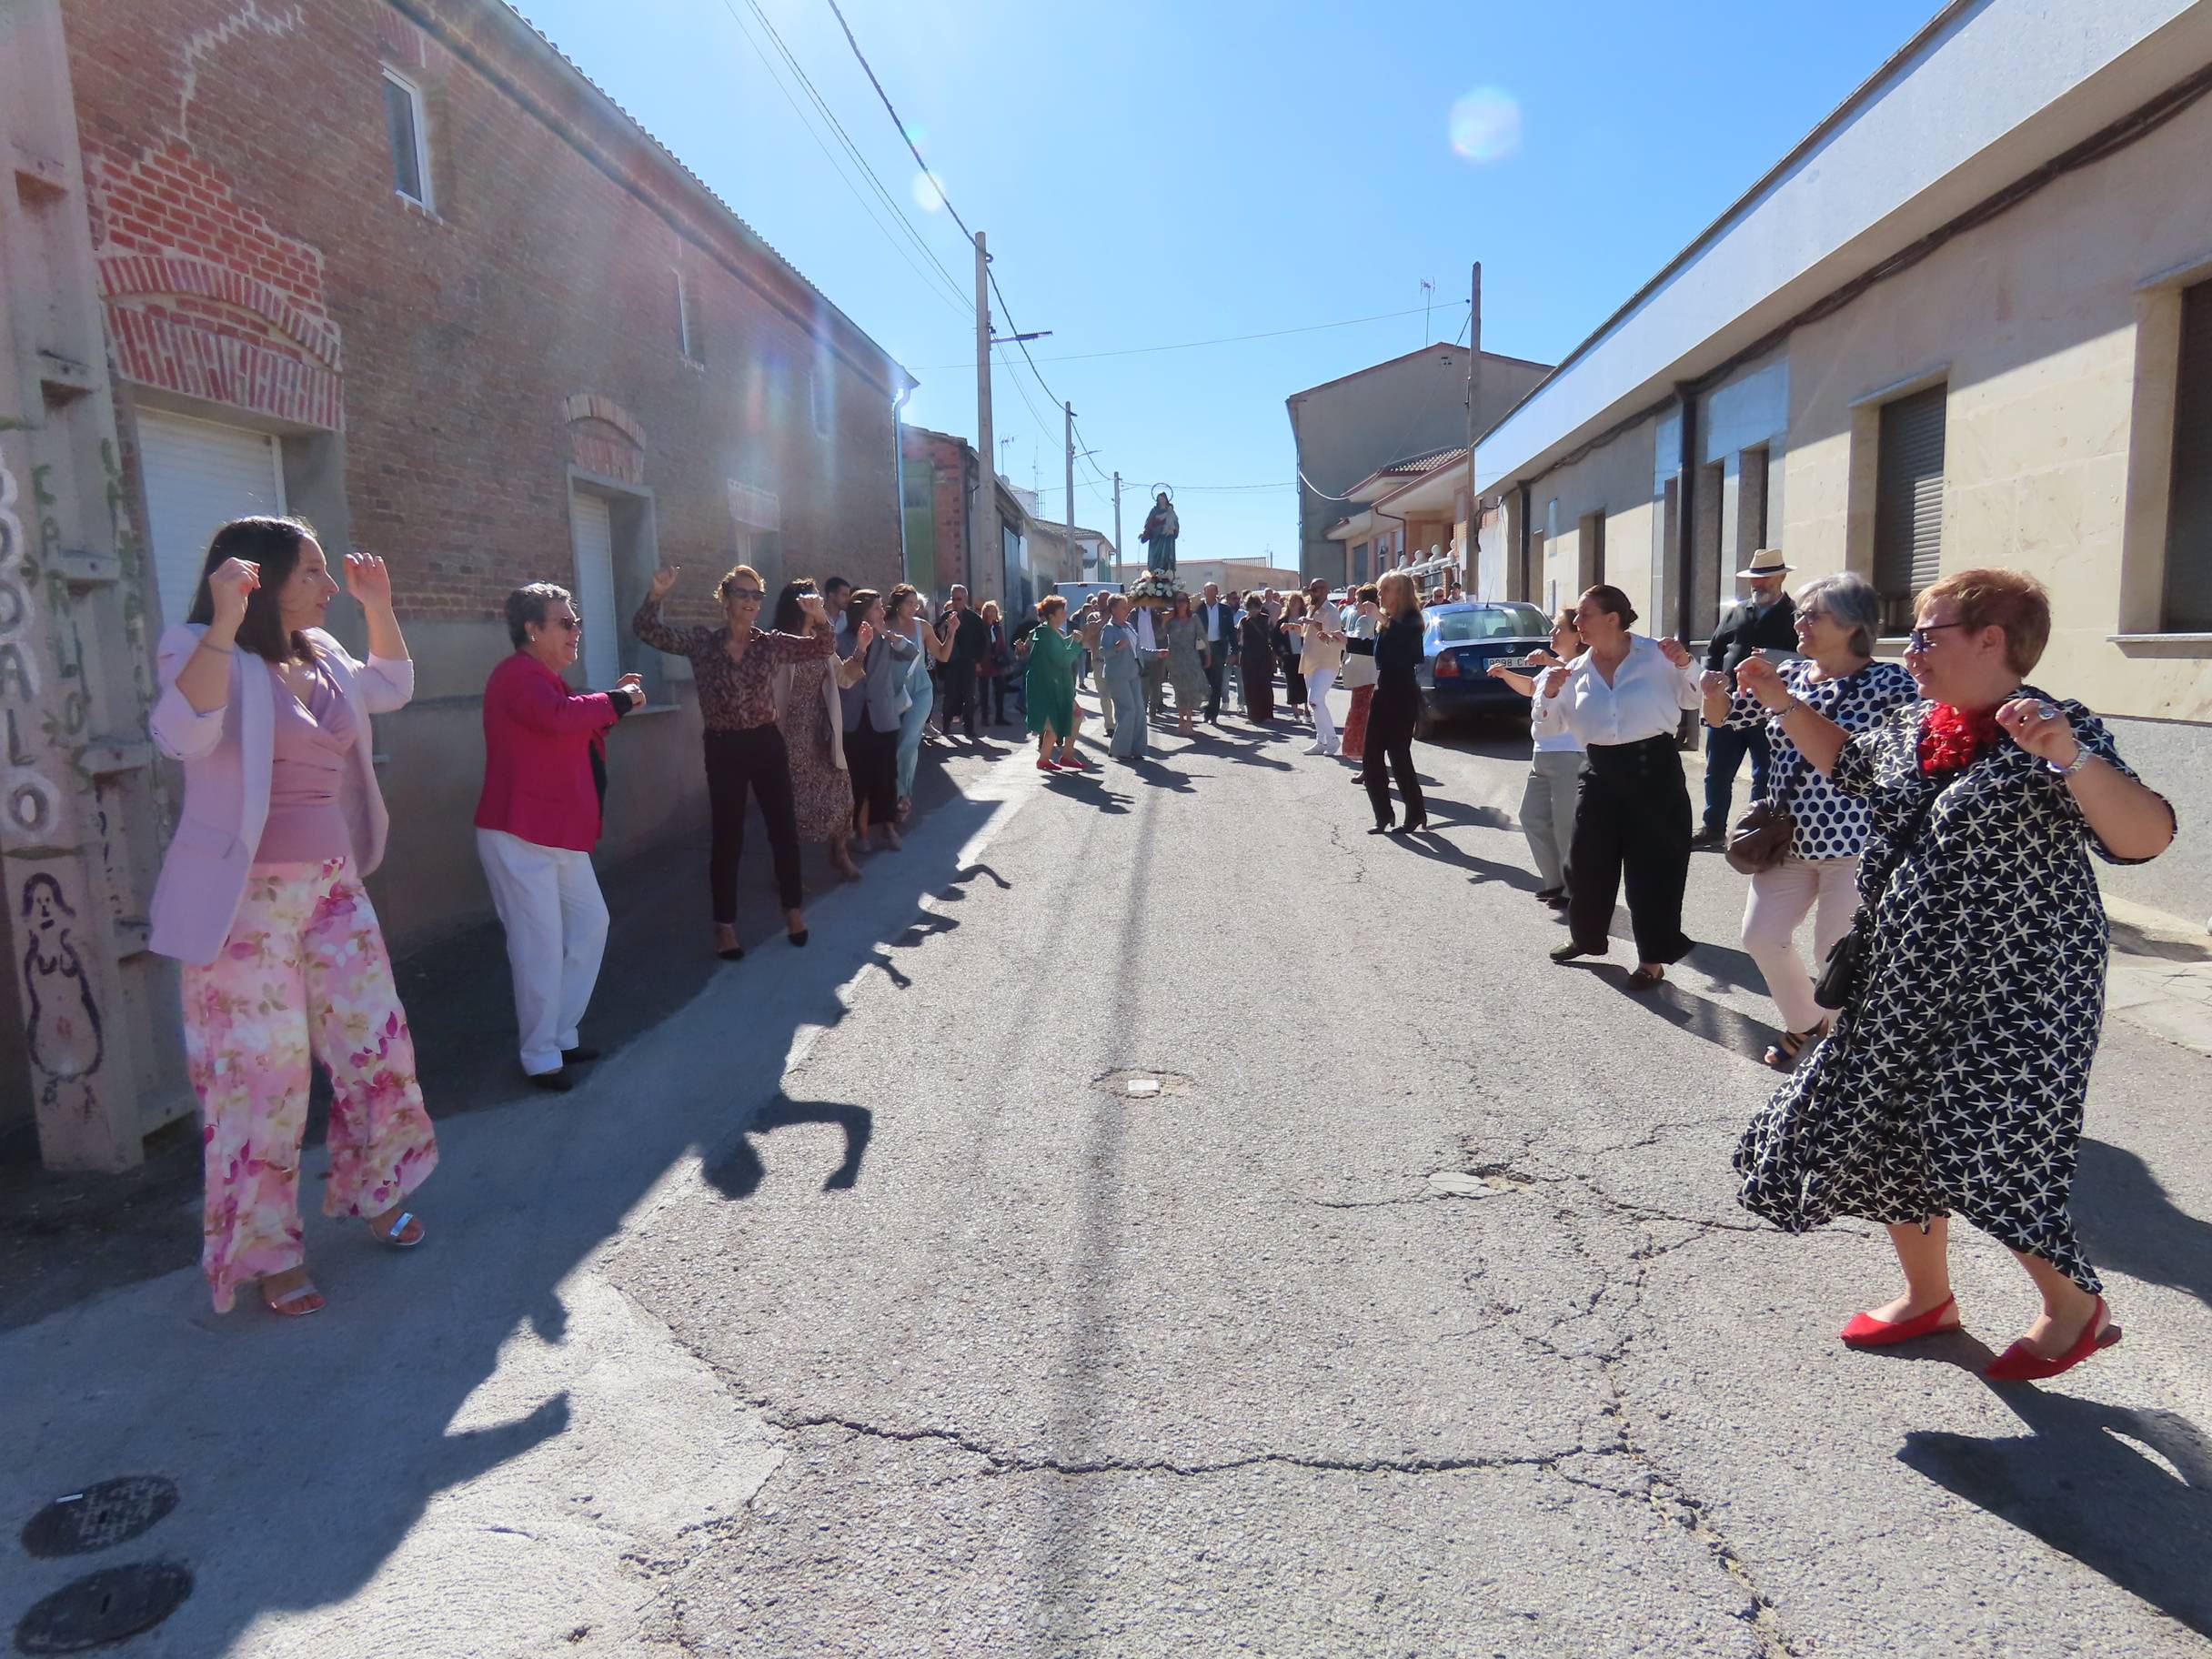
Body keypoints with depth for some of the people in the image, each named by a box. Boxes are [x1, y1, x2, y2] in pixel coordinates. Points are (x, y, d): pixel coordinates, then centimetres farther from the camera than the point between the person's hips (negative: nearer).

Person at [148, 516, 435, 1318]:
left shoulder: (321, 655, 10)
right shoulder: (204, 651, -10)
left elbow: (392, 688, 28)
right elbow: (184, 735, -30)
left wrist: (379, 605, 17)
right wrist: (224, 623, -35)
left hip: (332, 889, 7)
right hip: (245, 901, -7)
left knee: (376, 1042, 10)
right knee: (261, 1073, 0)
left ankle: (377, 1193, 33)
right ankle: (267, 1252, 17)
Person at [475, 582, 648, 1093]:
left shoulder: (543, 677, 19)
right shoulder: (518, 673, -13)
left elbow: (576, 732, 26)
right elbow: (559, 717, -31)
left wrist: (609, 705, 12)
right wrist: (618, 701, -16)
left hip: (559, 834, 11)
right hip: (520, 835, -11)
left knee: (589, 925, 15)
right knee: (541, 946, -6)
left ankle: (561, 1034, 25)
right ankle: (541, 1057, 6)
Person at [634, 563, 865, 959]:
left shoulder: (771, 643, 4)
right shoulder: (700, 642, 0)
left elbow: (824, 650, 4)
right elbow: (646, 631, -5)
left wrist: (821, 618, -16)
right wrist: (657, 594, -23)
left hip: (767, 743, 2)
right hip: (723, 749, -2)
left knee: (784, 829, 8)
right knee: (727, 838, 3)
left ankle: (793, 910, 24)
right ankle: (725, 925, 14)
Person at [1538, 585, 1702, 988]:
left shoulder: (1655, 654, -4)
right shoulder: (1577, 670, 7)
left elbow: (1693, 700, 2)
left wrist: (1685, 665, -14)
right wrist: (1550, 693, -7)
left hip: (1654, 766, -4)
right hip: (1602, 771, 4)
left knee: (1652, 865, 1)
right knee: (1586, 860, 11)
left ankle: (1652, 958, 13)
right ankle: (1586, 936, 34)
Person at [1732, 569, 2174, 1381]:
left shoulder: (2059, 733, -16)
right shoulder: (1912, 726, 6)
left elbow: (2147, 837, -28)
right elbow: (1847, 763, 27)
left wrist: (2070, 756, -43)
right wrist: (1782, 703, 18)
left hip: (2012, 995, -8)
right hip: (1906, 983, 8)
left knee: (1985, 1156, -4)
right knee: (1887, 1137, 14)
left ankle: (2075, 1307, 25)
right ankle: (1928, 1295, 35)